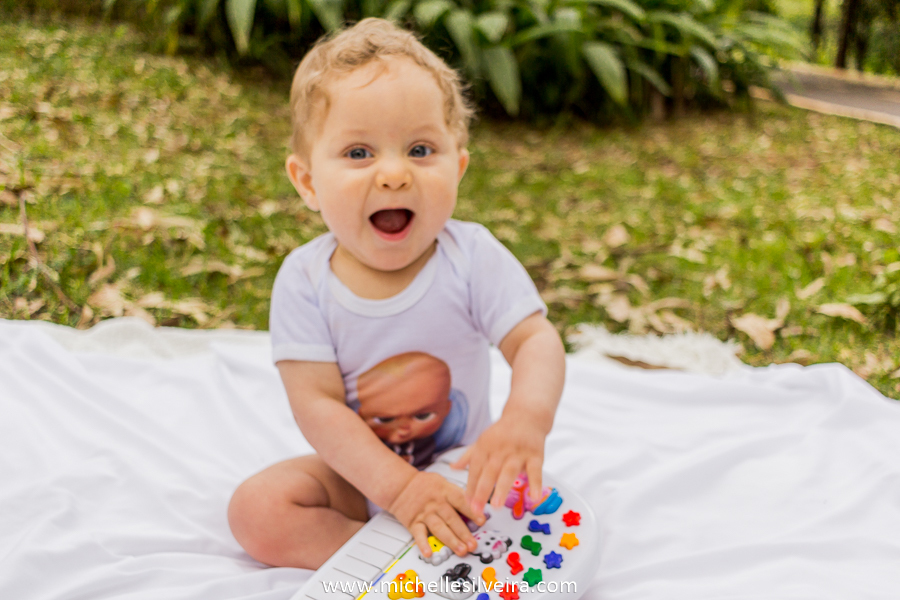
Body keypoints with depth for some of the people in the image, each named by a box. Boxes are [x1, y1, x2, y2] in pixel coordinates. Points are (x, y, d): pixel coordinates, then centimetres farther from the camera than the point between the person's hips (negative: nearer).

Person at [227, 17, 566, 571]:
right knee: (255, 510, -19)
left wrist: (527, 416, -47)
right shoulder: (306, 280, -19)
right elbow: (317, 405, -22)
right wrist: (397, 486, -35)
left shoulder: (473, 258, -18)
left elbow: (537, 341, -23)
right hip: (357, 474, 0)